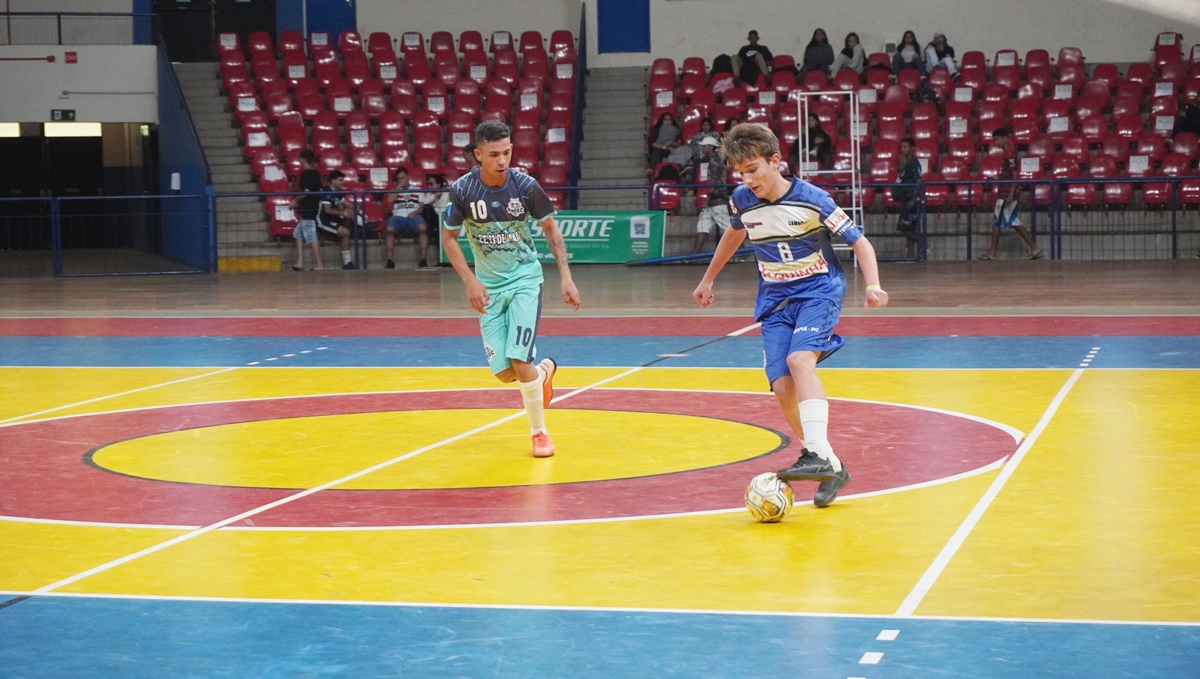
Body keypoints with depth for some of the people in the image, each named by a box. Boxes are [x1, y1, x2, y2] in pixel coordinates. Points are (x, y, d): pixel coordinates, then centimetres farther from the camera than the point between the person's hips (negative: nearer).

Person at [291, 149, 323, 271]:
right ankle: (300, 262, 14)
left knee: (311, 237, -7)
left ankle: (318, 265, -8)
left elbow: (306, 192, -21)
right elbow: (320, 191, 14)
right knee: (298, 234, 16)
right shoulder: (316, 174, 11)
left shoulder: (305, 174, -13)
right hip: (315, 206, 9)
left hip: (306, 209, -9)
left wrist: (296, 200, -6)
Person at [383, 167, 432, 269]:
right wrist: (399, 186, 8)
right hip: (398, 216, 1)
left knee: (423, 227, -37)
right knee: (389, 229, -35)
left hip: (414, 216, -1)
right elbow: (390, 200, 3)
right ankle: (390, 261, -37)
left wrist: (416, 212, -10)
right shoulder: (395, 191, 26)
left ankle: (423, 259, -40)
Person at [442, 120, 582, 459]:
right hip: (488, 287, 2)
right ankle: (544, 370, 33)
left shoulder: (525, 186, -13)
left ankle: (539, 432, 2)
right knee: (504, 372, -3)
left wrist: (566, 277, -6)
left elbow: (551, 229, 0)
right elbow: (449, 237, -1)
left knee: (519, 360, -17)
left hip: (525, 279, -2)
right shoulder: (462, 190, -13)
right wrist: (471, 282, -11)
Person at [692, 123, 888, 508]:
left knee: (799, 359, -32)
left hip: (818, 291, -4)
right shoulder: (742, 201, -2)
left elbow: (858, 241, -9)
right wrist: (709, 279, 31)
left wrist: (872, 286, -24)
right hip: (775, 300, 4)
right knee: (783, 389, -11)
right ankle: (832, 469, 4)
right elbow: (734, 234, 22)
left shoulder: (812, 200, -16)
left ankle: (817, 454, -38)